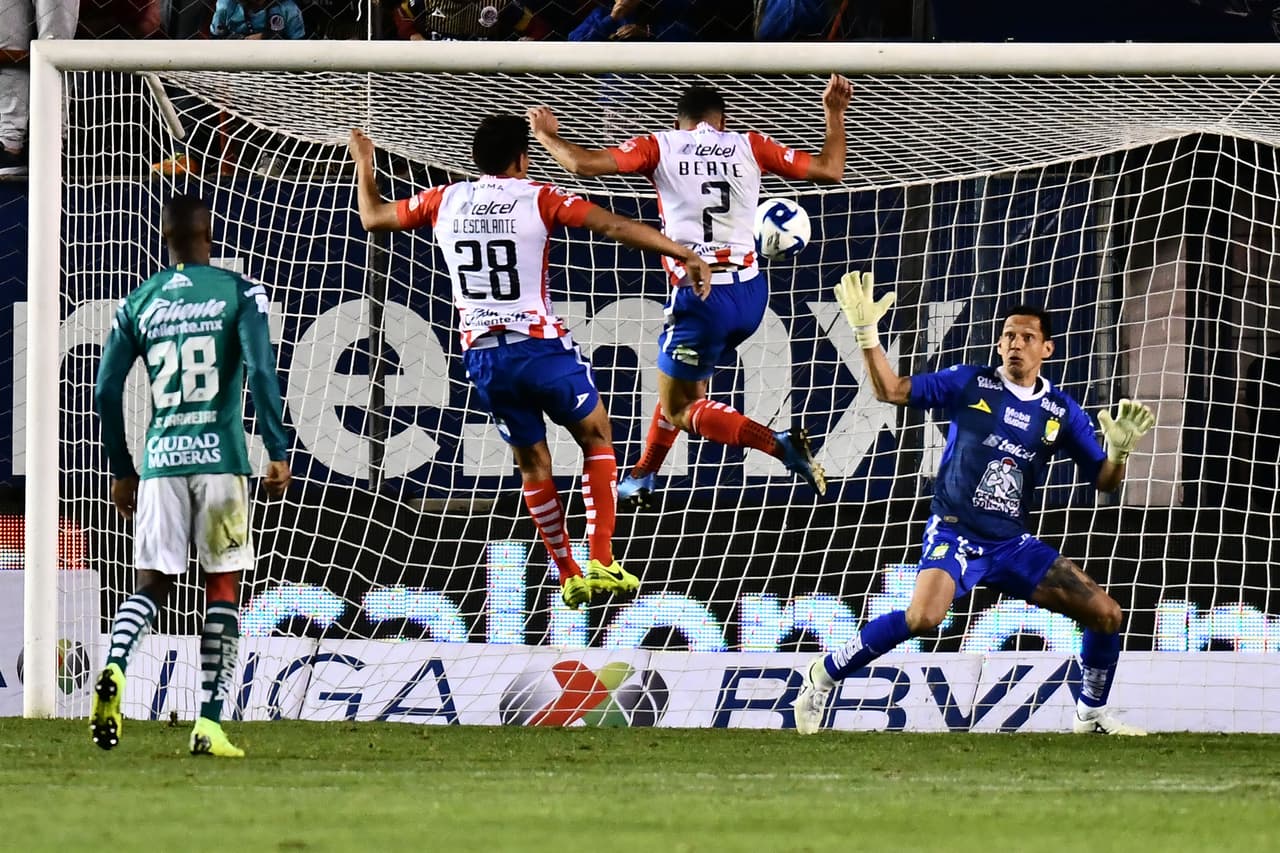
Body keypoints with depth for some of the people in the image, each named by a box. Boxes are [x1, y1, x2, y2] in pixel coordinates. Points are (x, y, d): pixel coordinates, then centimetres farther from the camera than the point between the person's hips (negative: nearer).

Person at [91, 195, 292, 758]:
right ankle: (210, 724, -1)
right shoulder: (239, 293, 1)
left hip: (160, 458, 2)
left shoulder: (138, 304, 10)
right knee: (223, 586, 5)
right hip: (220, 457, -2)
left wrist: (121, 471, 19)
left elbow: (106, 391, 9)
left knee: (153, 584, 8)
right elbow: (260, 370, -11)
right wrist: (278, 453, -8)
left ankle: (114, 668, -24)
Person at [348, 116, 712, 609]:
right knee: (597, 439, 14)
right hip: (541, 346, -3)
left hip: (482, 355, 3)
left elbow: (373, 217, 21)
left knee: (532, 465, 16)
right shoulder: (537, 198, -4)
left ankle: (569, 577, 15)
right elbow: (615, 226, -12)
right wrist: (683, 254, -13)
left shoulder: (445, 202, 6)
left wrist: (363, 165, 38)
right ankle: (601, 563, 3)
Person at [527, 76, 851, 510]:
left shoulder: (660, 147, 2)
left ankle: (780, 444, -17)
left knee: (679, 408, 5)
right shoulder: (749, 146, 8)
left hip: (701, 294, -5)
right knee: (681, 381, 28)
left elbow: (585, 163, -5)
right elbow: (829, 169, 10)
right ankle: (642, 479, 37)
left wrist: (546, 134, 14)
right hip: (749, 293, 5)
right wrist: (835, 113, 25)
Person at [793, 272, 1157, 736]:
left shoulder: (1062, 412, 5)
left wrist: (1120, 449, -14)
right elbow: (892, 389, -2)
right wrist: (866, 333, -13)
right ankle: (822, 676, -15)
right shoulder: (970, 383, -2)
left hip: (1012, 544, 4)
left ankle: (1092, 714, 21)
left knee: (1105, 614, -3)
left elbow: (1104, 479, 8)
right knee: (924, 616, -33)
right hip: (954, 534, -4)